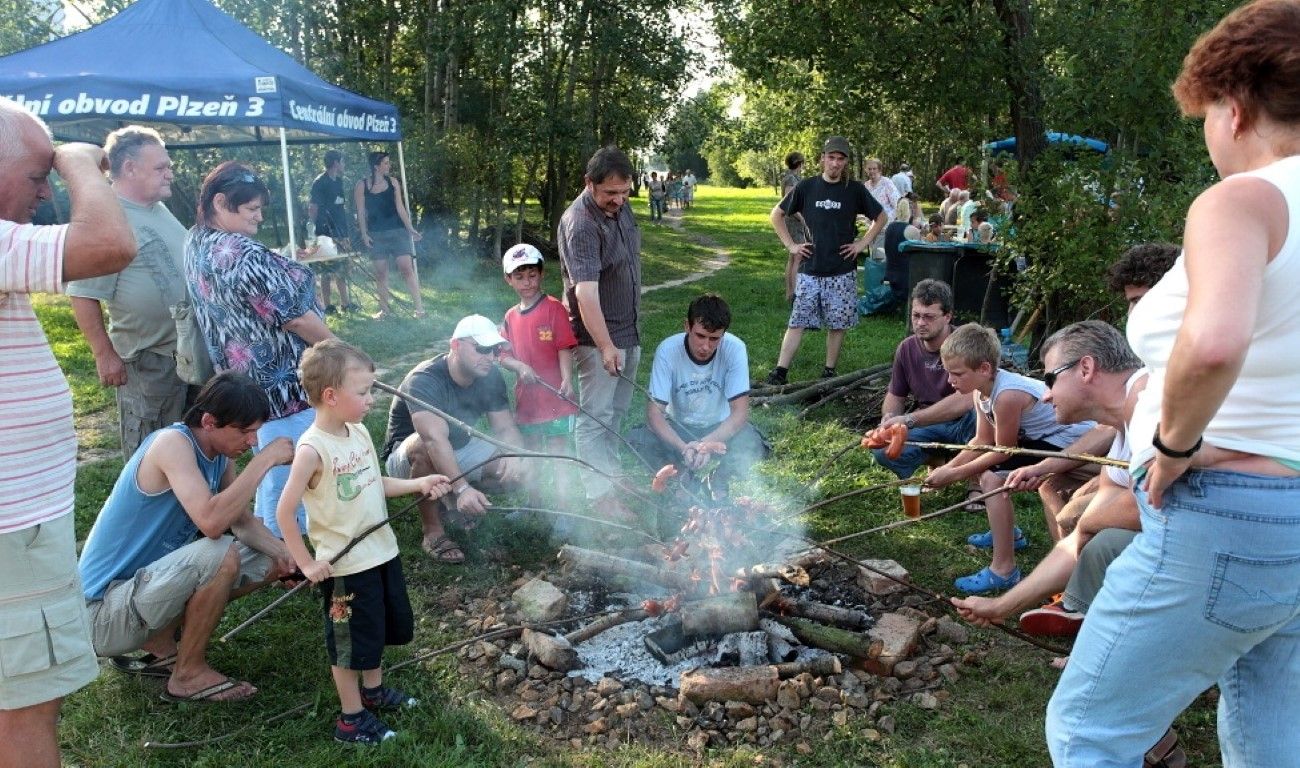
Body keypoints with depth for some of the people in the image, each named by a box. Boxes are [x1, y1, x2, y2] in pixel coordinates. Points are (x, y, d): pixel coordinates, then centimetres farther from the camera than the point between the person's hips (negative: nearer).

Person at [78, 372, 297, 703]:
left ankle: (159, 645, 11)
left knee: (270, 563, 7)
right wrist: (264, 459, -31)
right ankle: (189, 674, -8)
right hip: (102, 611, -9)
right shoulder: (173, 443, -24)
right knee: (221, 555, -31)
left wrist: (285, 554, -14)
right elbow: (211, 522, -38)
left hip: (144, 582, 9)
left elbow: (244, 521, 5)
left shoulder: (221, 452, 1)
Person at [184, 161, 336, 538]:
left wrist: (290, 266, 18)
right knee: (290, 476, 2)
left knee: (268, 468, 24)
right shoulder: (243, 256, -25)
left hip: (242, 377, 10)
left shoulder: (197, 243, 5)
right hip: (283, 379, -10)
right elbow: (292, 316, -21)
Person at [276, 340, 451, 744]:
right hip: (346, 565, -8)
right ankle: (351, 719, 27)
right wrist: (307, 563, -16)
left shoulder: (359, 432, 0)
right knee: (351, 641, 9)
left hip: (382, 550, 8)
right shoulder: (313, 449, -24)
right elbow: (284, 512, -20)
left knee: (382, 626, 24)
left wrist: (418, 484, 0)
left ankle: (373, 689, 47)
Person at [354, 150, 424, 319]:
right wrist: (364, 234, -6)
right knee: (380, 272, 4)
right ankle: (385, 309, 15)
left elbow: (400, 208, 7)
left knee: (407, 267, -10)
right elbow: (361, 212, 2)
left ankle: (419, 307, -11)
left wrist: (410, 228, 2)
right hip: (376, 234, 0)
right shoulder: (361, 186, 1)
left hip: (397, 231, 0)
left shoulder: (393, 182, 6)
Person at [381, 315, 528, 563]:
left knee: (516, 466, -15)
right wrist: (462, 488, -57)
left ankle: (457, 505, 8)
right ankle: (433, 532, -23)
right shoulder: (424, 380, -31)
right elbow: (435, 439, -45)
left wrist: (514, 455, -35)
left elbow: (505, 427, -12)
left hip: (459, 450, 6)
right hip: (407, 458, -6)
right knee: (423, 446, -40)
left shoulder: (490, 377, -10)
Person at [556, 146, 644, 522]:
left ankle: (611, 473, 30)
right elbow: (586, 292, -31)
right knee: (595, 416, -2)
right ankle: (601, 494, 3)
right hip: (598, 335, -9)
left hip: (628, 330, 9)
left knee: (617, 412, 18)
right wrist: (605, 346, -36)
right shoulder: (580, 225, -24)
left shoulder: (620, 207, 4)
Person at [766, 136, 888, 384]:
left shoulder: (855, 190, 2)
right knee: (797, 321, -3)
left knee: (837, 324, 4)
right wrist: (791, 245, 4)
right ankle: (779, 372, -3)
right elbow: (776, 215, 11)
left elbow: (882, 217, 13)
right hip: (810, 269, 0)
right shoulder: (807, 187, 2)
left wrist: (862, 243, 3)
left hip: (842, 271, 0)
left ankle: (830, 372, 16)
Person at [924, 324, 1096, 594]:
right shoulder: (981, 388, -5)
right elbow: (983, 441, 1)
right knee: (978, 465, 15)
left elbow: (1003, 452, -20)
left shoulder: (1007, 396, -32)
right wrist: (948, 467, -10)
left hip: (1072, 441, -10)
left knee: (993, 479, -24)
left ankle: (1004, 571, -17)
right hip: (1043, 438, 10)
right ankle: (1007, 533, 32)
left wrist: (954, 475, -15)